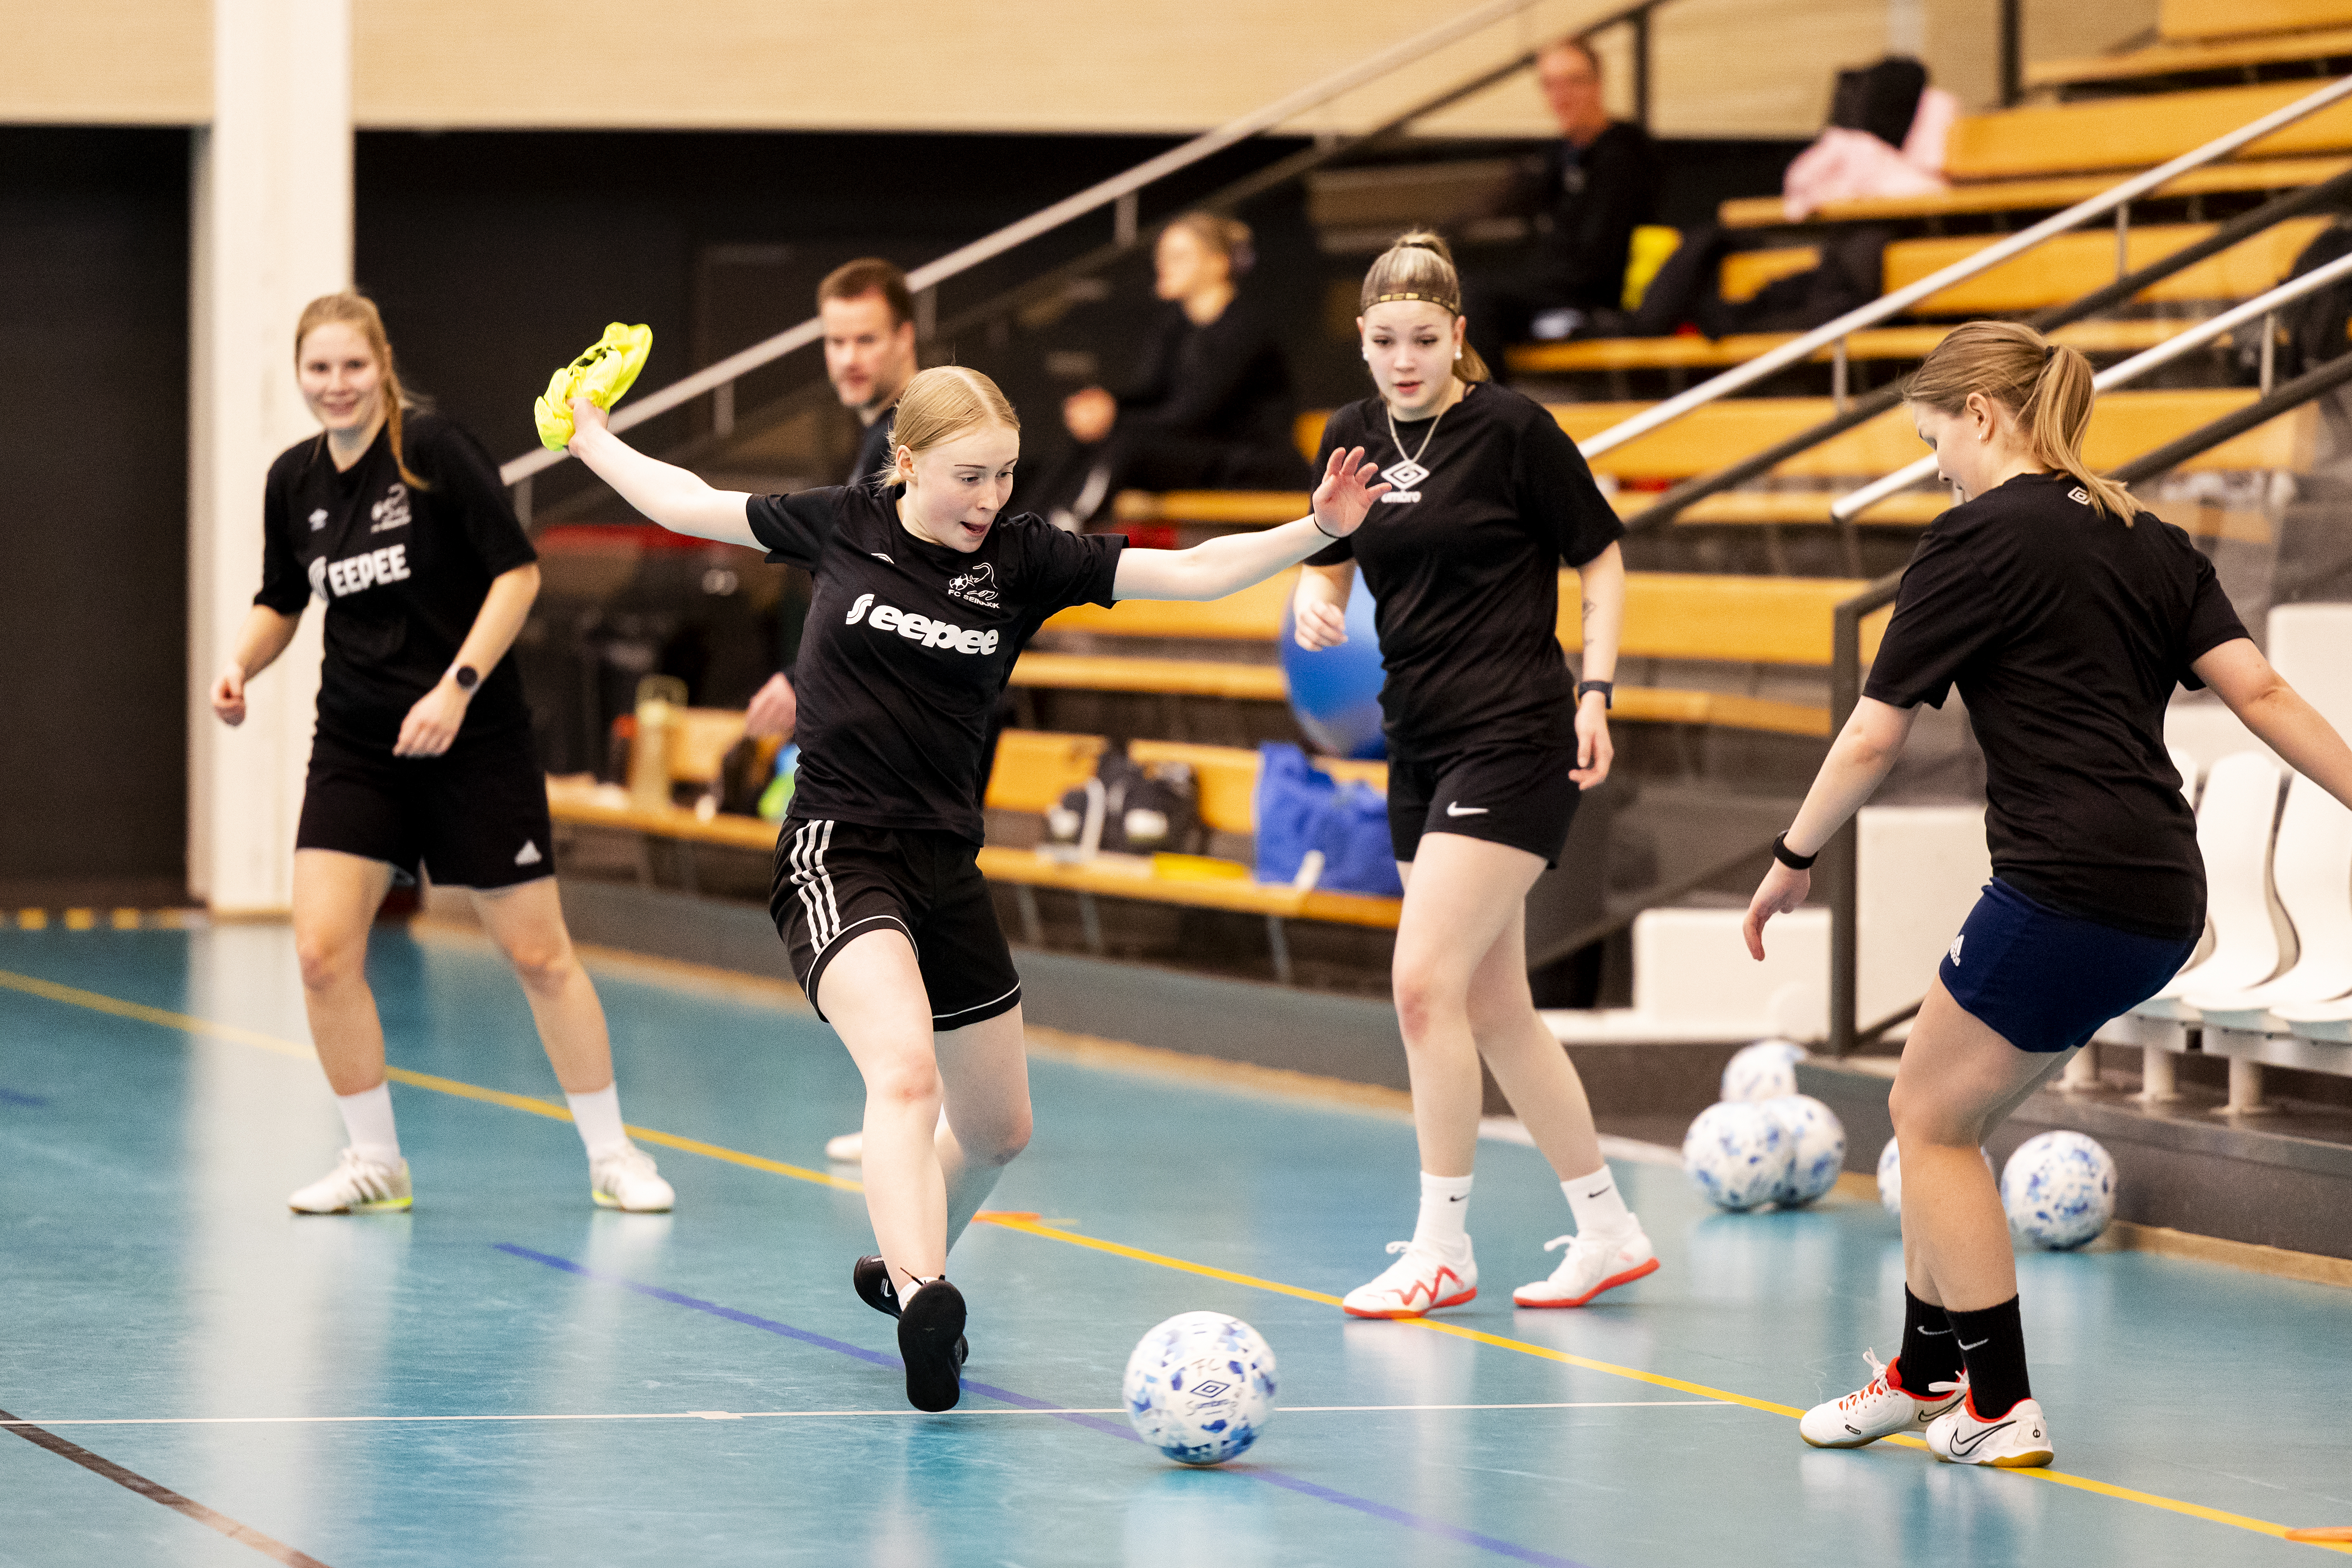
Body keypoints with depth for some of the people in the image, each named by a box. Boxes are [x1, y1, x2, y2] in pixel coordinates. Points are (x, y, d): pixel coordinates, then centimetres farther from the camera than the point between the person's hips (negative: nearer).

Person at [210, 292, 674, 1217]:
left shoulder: (436, 450, -13)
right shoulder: (294, 482, 3)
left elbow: (519, 570, -13)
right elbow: (281, 602, 17)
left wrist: (457, 687, -20)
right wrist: (241, 665, -3)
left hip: (475, 741, -4)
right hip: (356, 748, 4)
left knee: (537, 952, 1)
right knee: (322, 951, -9)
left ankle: (611, 1156, 17)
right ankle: (375, 1162, 8)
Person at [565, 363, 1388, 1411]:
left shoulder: (1023, 559, 1)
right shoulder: (842, 527, -2)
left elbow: (1192, 573, -5)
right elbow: (690, 505, 13)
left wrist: (1319, 530, -16)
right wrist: (593, 436, 18)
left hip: (945, 867, 5)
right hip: (837, 853, -5)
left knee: (998, 1128, 17)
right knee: (904, 1070, -30)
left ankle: (902, 1265, 44)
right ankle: (921, 1303, -43)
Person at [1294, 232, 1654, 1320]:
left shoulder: (1511, 430, -9)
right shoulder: (1355, 438, 7)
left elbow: (1602, 560, -3)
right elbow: (1327, 567, 16)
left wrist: (1594, 693, -11)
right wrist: (1316, 606, -7)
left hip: (1516, 740, -7)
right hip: (1420, 742, 7)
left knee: (1426, 981, -14)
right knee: (1494, 1008, 10)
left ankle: (1442, 1248, -5)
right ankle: (1608, 1230, 21)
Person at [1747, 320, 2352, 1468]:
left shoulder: (1979, 541, -5)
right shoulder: (2150, 544, 16)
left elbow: (1875, 736, -2)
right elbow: (2259, 693, 5)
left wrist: (1793, 859, 10)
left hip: (2065, 891, -8)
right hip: (2161, 906, 8)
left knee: (1934, 1119, 8)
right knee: (1941, 1113, 20)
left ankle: (2002, 1407, 8)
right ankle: (1929, 1374, 28)